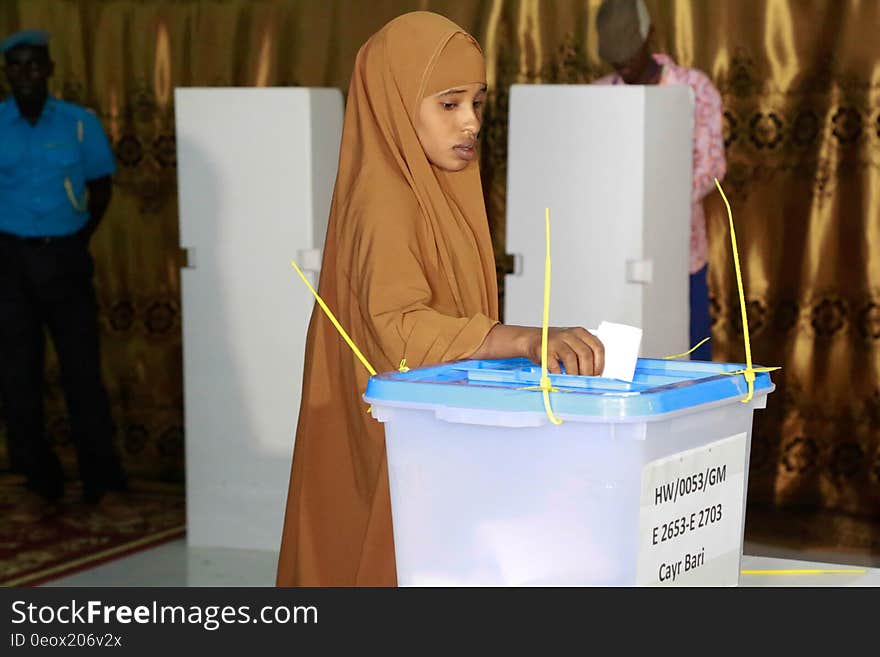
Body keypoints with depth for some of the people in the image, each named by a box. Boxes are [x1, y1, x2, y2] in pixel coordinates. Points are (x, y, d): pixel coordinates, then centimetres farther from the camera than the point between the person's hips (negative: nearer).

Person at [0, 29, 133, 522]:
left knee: (83, 372, 0)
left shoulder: (80, 123, -2)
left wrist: (76, 241, 4)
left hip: (65, 259, 0)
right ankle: (41, 486, 14)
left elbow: (101, 188, 9)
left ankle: (105, 486, 7)